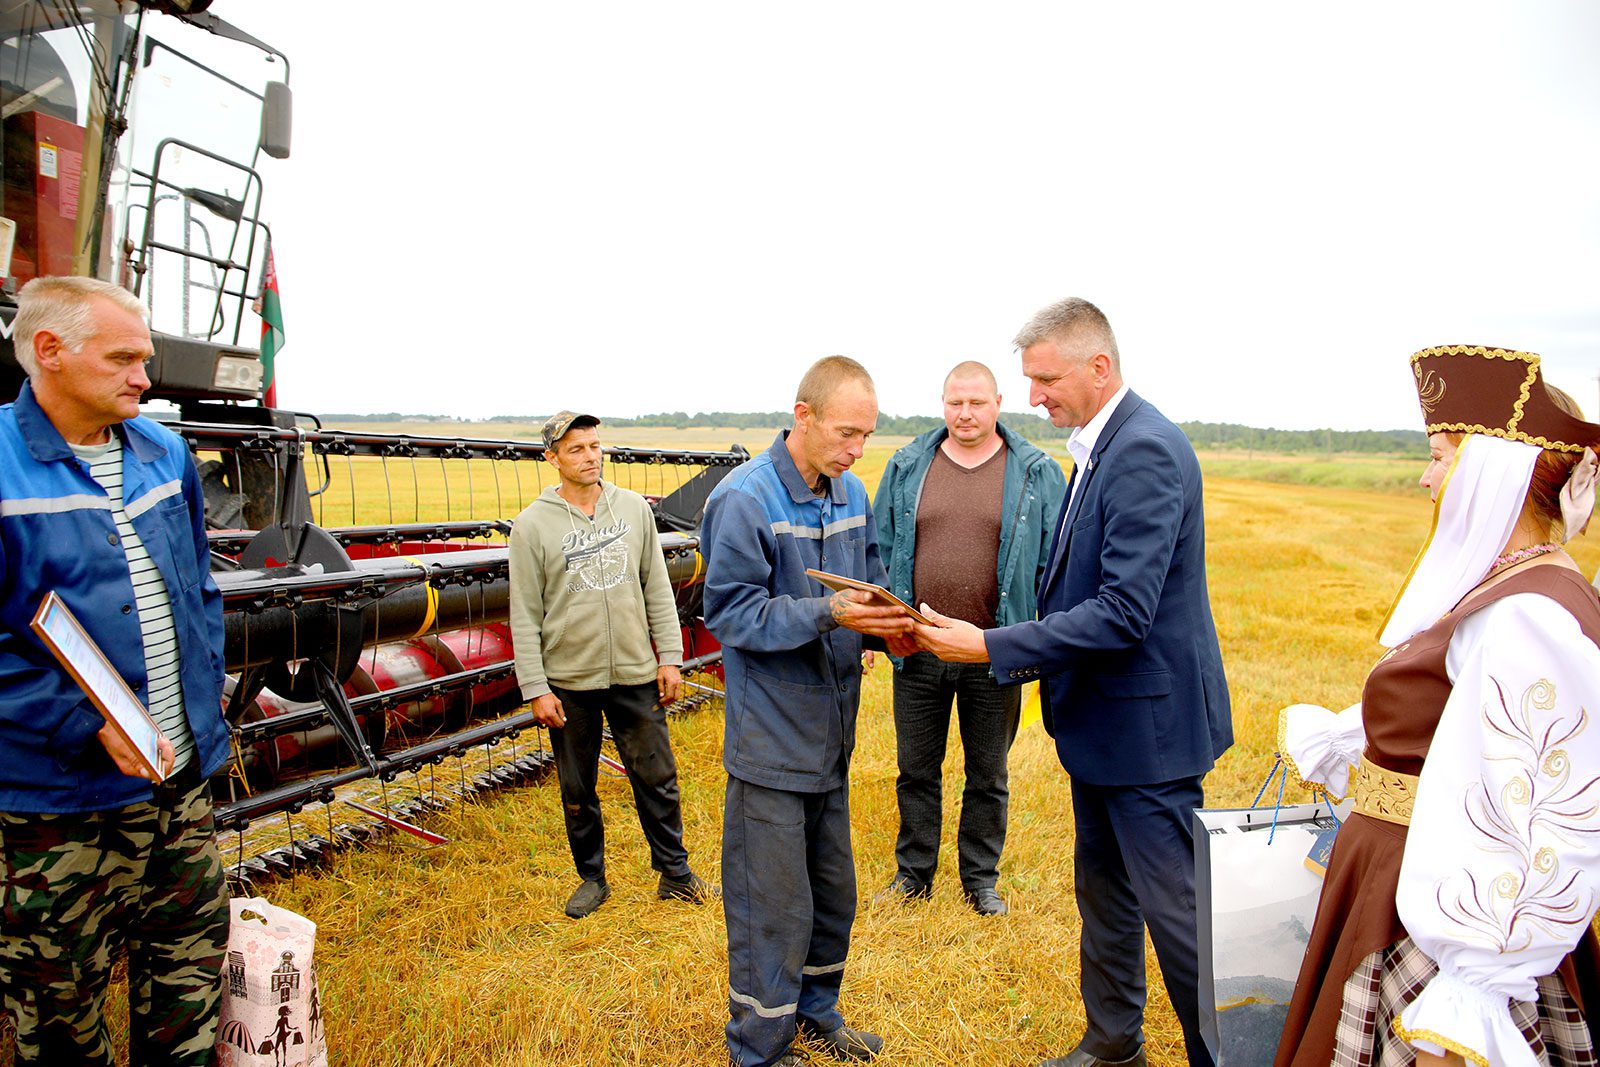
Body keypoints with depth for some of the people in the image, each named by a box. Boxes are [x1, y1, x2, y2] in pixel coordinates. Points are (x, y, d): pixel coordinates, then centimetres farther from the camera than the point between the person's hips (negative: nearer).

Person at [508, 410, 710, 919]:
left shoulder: (634, 508, 3)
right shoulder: (533, 524, -5)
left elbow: (657, 588, 6)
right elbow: (525, 616, -4)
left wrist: (670, 656, 1)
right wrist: (535, 688, -8)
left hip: (636, 674, 2)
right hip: (569, 681, -1)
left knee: (657, 778, 9)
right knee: (577, 791, 12)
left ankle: (675, 871, 25)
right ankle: (592, 879, 31)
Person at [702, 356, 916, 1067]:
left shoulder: (851, 493, 5)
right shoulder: (744, 499, -17)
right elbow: (730, 612, -18)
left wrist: (886, 626, -8)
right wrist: (827, 612, -28)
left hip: (832, 729, 7)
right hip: (771, 737, -7)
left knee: (833, 890, 21)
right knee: (773, 906, 5)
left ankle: (816, 1010, 43)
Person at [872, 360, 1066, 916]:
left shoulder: (1036, 473, 0)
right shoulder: (906, 467, 4)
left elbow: (1055, 563, 1)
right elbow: (881, 550, 9)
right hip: (917, 650, 1)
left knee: (988, 776, 14)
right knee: (916, 770, 14)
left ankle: (981, 878, 32)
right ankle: (913, 872, 32)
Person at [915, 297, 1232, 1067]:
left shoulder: (1146, 451, -22)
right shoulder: (1100, 448, 8)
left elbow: (1123, 613, -28)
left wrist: (991, 646, -26)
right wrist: (1033, 659, 10)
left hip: (1146, 722, -10)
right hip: (1100, 716, 10)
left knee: (1175, 909, 4)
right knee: (1102, 889, 22)